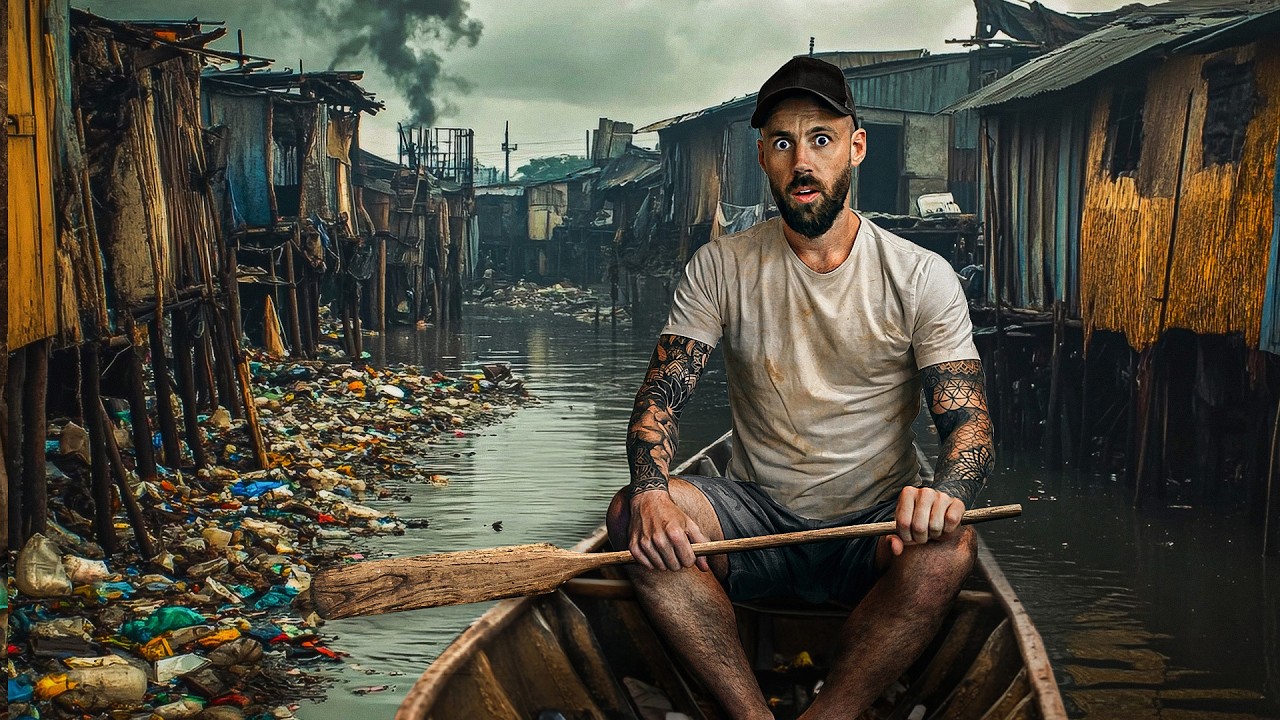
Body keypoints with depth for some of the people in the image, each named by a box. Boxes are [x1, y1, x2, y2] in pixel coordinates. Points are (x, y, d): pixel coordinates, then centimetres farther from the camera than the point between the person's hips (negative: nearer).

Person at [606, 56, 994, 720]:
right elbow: (659, 397, -3)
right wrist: (651, 490, -26)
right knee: (633, 514, -27)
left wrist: (945, 491, -32)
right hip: (755, 517, 1)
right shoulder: (720, 267, 2)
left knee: (947, 547, -34)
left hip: (873, 529, -1)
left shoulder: (921, 277, -1)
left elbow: (968, 421, -6)